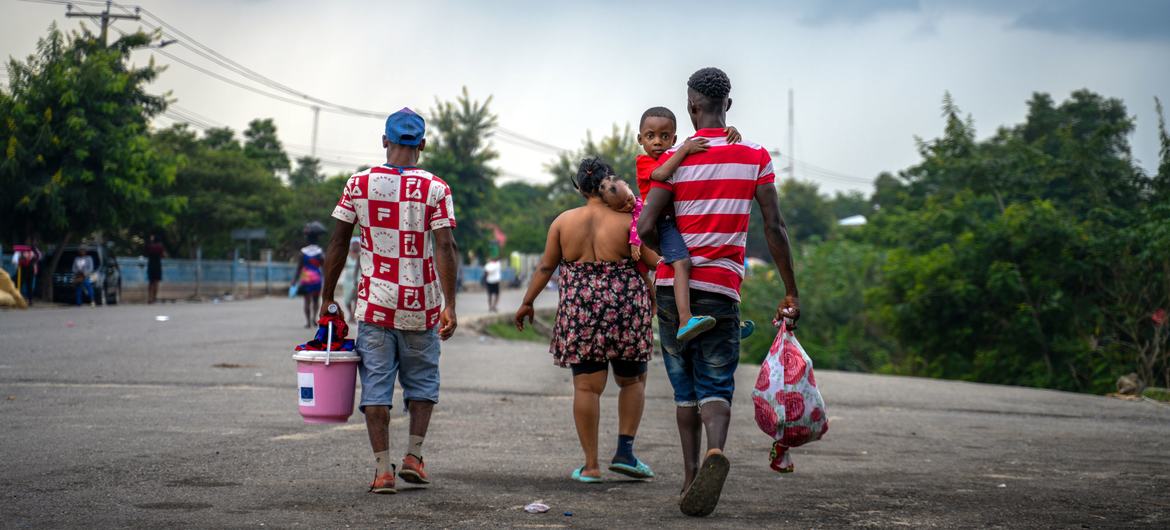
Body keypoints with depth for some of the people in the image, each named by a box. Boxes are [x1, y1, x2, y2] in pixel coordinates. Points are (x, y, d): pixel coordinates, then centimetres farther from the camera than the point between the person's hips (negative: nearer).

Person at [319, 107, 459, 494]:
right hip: (421, 305, 0)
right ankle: (413, 456, 8)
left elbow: (338, 243, 2)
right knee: (422, 382, 17)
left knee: (376, 385, 4)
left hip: (374, 303, 0)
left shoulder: (359, 184, 1)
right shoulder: (435, 189, -4)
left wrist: (327, 298, 9)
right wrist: (449, 306, -9)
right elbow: (445, 249, -10)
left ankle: (383, 469, -1)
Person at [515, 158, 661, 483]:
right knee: (632, 380, 17)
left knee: (586, 386, 3)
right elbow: (656, 262, -8)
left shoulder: (563, 221, 3)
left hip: (580, 313, 1)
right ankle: (625, 450, 7)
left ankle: (590, 465, 2)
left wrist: (527, 303, 19)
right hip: (626, 310, -1)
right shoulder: (628, 221, -5)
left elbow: (546, 267, 8)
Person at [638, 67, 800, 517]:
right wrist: (791, 293, 4)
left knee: (685, 388, 14)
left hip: (672, 287, 1)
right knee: (716, 386, 1)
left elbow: (646, 228, -9)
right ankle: (716, 451, -28)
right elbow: (774, 228, -2)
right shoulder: (755, 157, 1)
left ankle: (690, 476, 11)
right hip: (721, 290, -1)